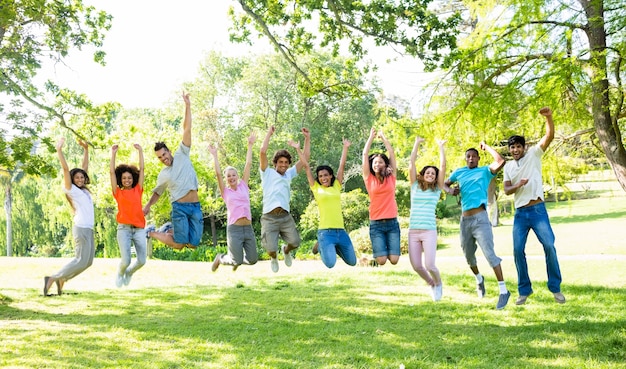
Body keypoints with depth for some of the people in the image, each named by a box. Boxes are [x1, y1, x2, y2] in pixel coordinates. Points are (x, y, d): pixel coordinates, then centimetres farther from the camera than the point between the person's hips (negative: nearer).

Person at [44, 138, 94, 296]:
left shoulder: (83, 189, 15)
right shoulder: (71, 189, -3)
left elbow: (85, 166, 22)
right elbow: (65, 169, -12)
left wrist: (86, 149, 22)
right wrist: (59, 150, -16)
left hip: (88, 229, 8)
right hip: (81, 228, -8)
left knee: (88, 261, 7)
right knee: (81, 260, -11)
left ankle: (62, 279, 14)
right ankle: (52, 278, -4)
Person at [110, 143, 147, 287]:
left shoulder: (138, 190, 12)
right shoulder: (118, 192, 8)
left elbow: (141, 169, 11)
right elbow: (112, 172, 4)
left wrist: (140, 151, 9)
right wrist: (113, 153, 3)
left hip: (139, 229, 2)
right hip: (124, 228, -2)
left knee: (142, 260, -4)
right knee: (126, 260, -12)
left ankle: (129, 273, 30)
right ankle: (120, 273, 25)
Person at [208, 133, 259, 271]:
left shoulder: (243, 186, 13)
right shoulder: (225, 192, 8)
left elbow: (248, 165, 10)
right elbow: (218, 174, -2)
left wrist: (250, 145, 10)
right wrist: (214, 155, 0)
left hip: (248, 228, 3)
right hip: (234, 229, -3)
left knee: (252, 260, 1)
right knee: (237, 261, -7)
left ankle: (236, 259, 33)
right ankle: (220, 258, 25)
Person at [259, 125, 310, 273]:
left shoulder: (289, 174, 21)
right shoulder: (268, 173, 10)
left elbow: (305, 157, 18)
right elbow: (263, 152, -3)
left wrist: (307, 138, 14)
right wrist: (269, 133, 1)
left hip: (285, 216, 3)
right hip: (269, 217, -3)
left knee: (295, 242, -13)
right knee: (271, 248, -12)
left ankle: (286, 251, 25)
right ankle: (274, 258, 27)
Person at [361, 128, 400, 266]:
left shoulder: (391, 178, 6)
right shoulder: (369, 179, 2)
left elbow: (392, 154, 5)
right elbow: (365, 154, 1)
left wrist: (383, 137, 12)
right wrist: (371, 136, 9)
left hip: (392, 223, 1)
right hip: (376, 224, -1)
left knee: (394, 259, -7)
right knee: (381, 260, -10)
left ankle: (387, 250, 28)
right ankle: (377, 252, 25)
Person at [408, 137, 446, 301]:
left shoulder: (437, 189, 8)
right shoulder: (415, 186, 11)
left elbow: (443, 166, 3)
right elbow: (411, 164, 6)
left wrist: (441, 146, 7)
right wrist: (417, 144, 6)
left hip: (429, 231, -2)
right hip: (413, 232, 2)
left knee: (429, 265, -12)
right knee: (416, 266, 0)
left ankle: (438, 284, 19)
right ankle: (431, 284, 28)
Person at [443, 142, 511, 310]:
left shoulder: (485, 170, 1)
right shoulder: (459, 172, 12)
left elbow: (500, 161, -16)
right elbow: (444, 183, 24)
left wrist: (486, 147, -5)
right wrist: (450, 190, 2)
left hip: (480, 218, -5)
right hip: (465, 220, 5)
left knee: (489, 253, -15)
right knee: (468, 255, 18)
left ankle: (503, 290, -13)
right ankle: (479, 279, 46)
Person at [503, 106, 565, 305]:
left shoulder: (533, 154, 3)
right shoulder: (509, 166, 12)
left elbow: (550, 136, -10)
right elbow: (506, 190, 6)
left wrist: (549, 117, -26)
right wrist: (517, 185, -15)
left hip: (538, 210, -3)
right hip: (520, 214, 3)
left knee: (549, 246, -11)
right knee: (518, 250, -1)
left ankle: (555, 287, 1)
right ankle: (524, 290, 9)